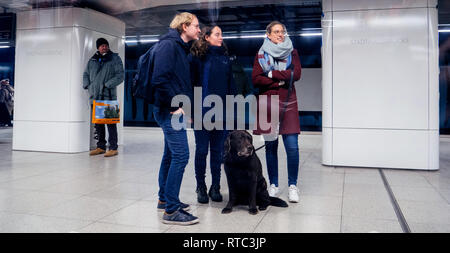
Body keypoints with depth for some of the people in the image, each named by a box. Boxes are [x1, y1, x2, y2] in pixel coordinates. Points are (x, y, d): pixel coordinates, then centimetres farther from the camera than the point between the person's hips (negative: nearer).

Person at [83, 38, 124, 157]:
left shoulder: (115, 58, 2)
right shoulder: (92, 60, 16)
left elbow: (120, 76, -6)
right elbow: (86, 74, 25)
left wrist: (107, 85, -14)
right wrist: (87, 85, 7)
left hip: (108, 96, -5)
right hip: (95, 96, 5)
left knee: (110, 122, -6)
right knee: (97, 122, 9)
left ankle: (113, 148, 0)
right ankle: (101, 147, 19)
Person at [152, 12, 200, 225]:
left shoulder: (181, 47, 18)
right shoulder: (169, 44, -12)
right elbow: (159, 79, -22)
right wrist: (176, 105, -17)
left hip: (175, 110, 10)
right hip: (169, 110, -10)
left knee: (171, 155, 15)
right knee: (181, 156, -11)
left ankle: (164, 199, 28)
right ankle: (171, 210, -4)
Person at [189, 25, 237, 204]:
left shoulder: (225, 58, 13)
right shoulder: (197, 56, -2)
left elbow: (231, 84, 13)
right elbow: (190, 81, -7)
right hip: (202, 112, -4)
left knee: (217, 150, 9)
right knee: (202, 150, 4)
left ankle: (215, 187, 20)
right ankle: (201, 187, 18)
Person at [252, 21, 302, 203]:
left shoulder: (291, 52, 12)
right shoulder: (261, 54, 10)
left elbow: (296, 74, -5)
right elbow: (255, 79, -3)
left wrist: (273, 74, -8)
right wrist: (280, 81, -9)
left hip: (288, 104, 0)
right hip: (267, 104, 0)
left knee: (292, 146, -7)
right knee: (270, 146, 5)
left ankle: (292, 186, 6)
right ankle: (273, 185, 17)